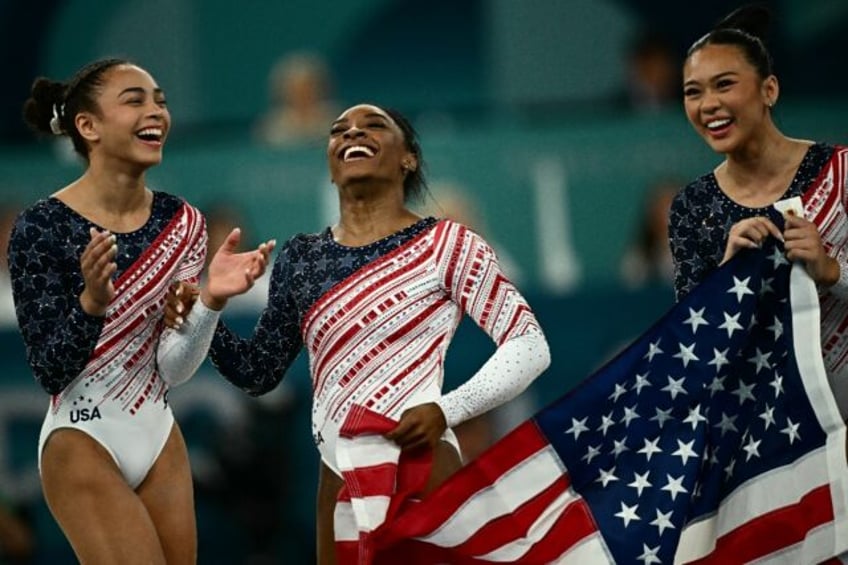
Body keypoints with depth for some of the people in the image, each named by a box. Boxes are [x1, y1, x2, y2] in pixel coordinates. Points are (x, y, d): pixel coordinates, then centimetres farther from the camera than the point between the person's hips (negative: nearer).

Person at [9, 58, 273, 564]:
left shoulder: (181, 222, 0)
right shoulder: (43, 227, -14)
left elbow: (175, 368, -2)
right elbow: (50, 372, -15)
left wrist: (212, 299, -19)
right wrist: (91, 302, -32)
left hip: (158, 437, 6)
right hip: (83, 442, -5)